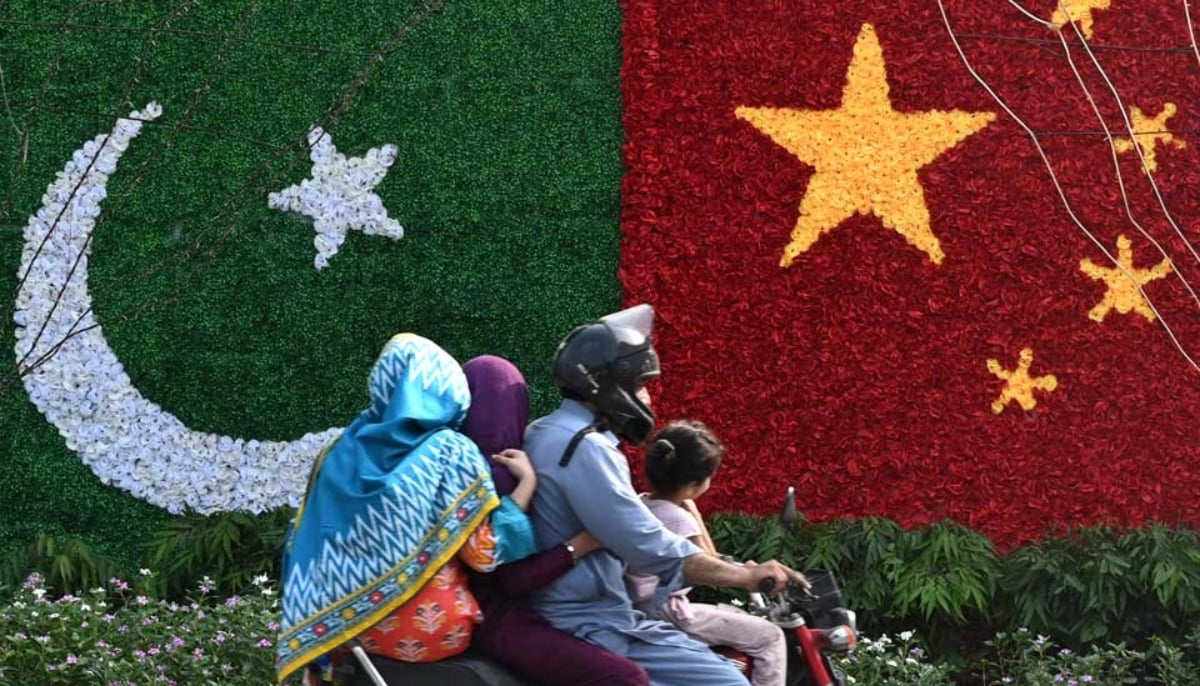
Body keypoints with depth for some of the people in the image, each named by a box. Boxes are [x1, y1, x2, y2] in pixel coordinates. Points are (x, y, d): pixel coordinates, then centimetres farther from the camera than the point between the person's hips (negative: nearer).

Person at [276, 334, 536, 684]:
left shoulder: (344, 450, 2)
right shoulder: (452, 453, -12)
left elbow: (308, 544, 8)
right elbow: (484, 554, -13)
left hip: (352, 621, 4)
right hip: (431, 629, -4)